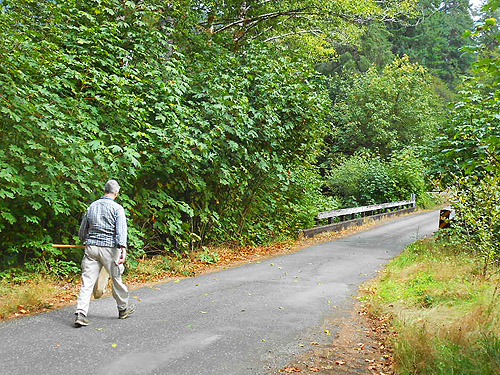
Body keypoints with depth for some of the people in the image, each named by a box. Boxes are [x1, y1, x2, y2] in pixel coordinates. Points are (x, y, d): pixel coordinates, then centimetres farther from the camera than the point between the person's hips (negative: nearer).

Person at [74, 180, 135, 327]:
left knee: (87, 281, 2)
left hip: (91, 247, 4)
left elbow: (82, 231, 19)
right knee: (116, 279, 11)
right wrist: (123, 249, -24)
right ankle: (123, 309, 26)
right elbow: (121, 230, -17)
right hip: (109, 248, -4)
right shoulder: (117, 208, -3)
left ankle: (80, 314, -7)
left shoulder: (92, 207, 12)